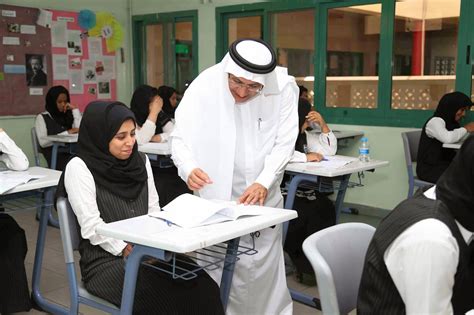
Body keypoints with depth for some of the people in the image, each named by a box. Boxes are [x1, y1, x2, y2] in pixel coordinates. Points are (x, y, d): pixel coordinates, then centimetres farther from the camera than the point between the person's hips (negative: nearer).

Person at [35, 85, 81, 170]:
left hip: (71, 152, 4)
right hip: (53, 153, -4)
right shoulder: (42, 117, 11)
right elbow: (43, 142, -5)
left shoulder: (69, 115, 22)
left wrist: (75, 109, 8)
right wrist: (67, 133, -8)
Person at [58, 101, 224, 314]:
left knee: (203, 288, -22)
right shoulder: (79, 167, -5)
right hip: (106, 259, -5)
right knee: (167, 297, -31)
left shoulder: (140, 160, 12)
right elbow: (92, 227, -12)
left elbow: (154, 211, 12)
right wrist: (128, 251, -20)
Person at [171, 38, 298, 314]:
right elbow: (180, 137, -10)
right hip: (217, 196, -1)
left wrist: (264, 183, -21)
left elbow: (284, 143, -7)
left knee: (264, 269, 9)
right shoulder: (205, 85, -13)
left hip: (264, 197, 1)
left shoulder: (283, 88, -9)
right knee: (221, 270, 4)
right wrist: (189, 168, -31)